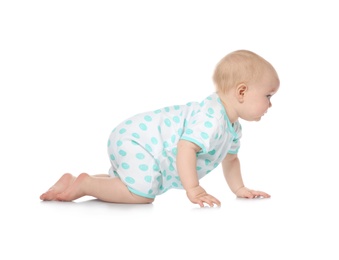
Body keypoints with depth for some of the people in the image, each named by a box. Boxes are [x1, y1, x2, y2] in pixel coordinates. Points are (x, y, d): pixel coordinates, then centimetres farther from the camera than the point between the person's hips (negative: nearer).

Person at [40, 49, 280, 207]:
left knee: (127, 185, 23)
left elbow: (230, 158, 22)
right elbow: (185, 147, -36)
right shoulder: (210, 117, -28)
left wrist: (240, 189, 15)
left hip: (139, 141, 11)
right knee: (140, 193, -25)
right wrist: (192, 189, -35)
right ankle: (84, 184, -11)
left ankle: (73, 182, 25)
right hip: (137, 141, -11)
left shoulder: (233, 128, 6)